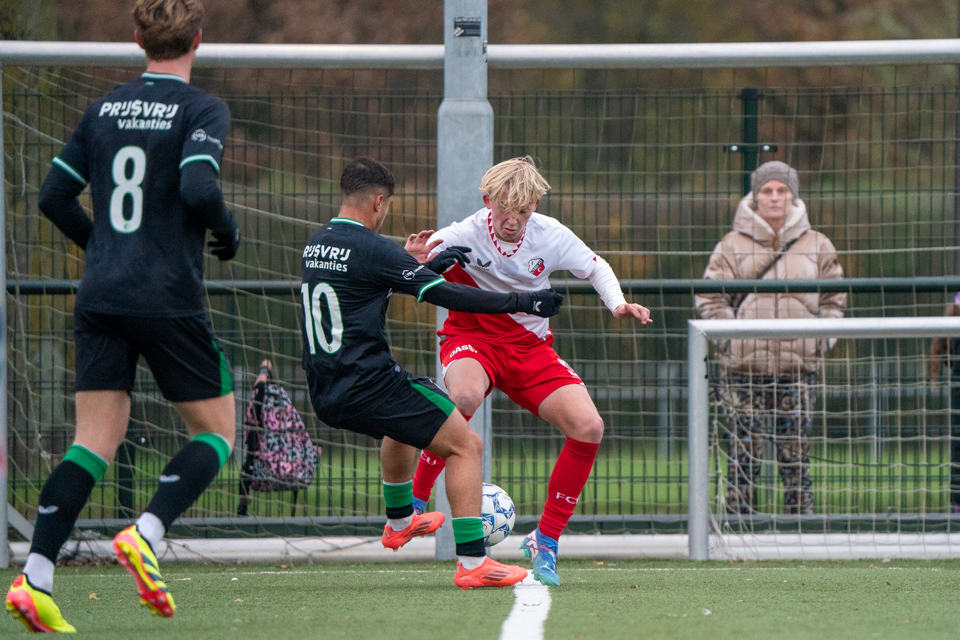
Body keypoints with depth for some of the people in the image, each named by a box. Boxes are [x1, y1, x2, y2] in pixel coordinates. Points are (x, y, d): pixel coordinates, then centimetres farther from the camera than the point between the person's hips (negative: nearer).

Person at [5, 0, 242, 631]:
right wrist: (228, 233, -1)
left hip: (100, 296, 5)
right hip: (169, 300, -5)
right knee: (217, 431, 9)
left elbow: (55, 195, 12)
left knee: (95, 442, 4)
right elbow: (198, 188, -20)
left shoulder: (104, 108, 11)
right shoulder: (202, 110, -6)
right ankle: (145, 536, -14)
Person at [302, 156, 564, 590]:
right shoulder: (370, 248, -14)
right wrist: (522, 303, -8)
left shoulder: (317, 244, 12)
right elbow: (444, 295, -15)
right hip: (369, 386, -9)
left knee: (402, 423, 39)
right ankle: (472, 562, -12)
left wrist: (431, 264, 29)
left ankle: (399, 521, 54)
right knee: (466, 445, -3)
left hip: (325, 395, 9)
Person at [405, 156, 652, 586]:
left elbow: (595, 267, 8)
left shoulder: (551, 236, -9)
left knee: (588, 427, -15)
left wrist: (617, 304, -10)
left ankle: (545, 542, 1)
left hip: (530, 347, 4)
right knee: (464, 396, -40)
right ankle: (414, 503, -20)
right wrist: (417, 260, -53)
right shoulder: (464, 235, -20)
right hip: (472, 338, -4)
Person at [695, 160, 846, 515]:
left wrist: (821, 340, 4)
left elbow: (834, 299, 15)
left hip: (799, 366, 1)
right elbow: (710, 298, 3)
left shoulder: (817, 246, 9)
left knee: (796, 454, 3)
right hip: (744, 367, -1)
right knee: (744, 453, -2)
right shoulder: (732, 246, 3)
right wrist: (731, 338, -6)